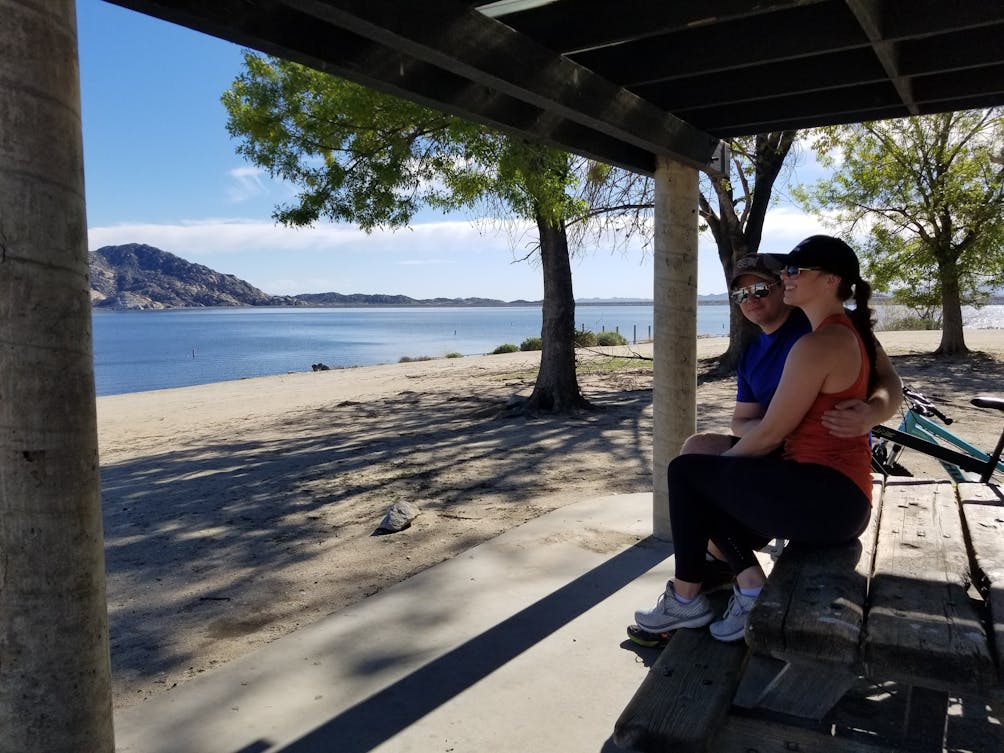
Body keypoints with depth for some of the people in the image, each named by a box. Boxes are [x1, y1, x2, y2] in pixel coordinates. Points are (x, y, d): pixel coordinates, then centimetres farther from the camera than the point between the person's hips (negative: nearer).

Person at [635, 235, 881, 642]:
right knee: (708, 490, 18)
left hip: (823, 497, -10)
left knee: (685, 471, -2)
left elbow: (769, 433, -14)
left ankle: (686, 599, 6)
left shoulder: (816, 345, -18)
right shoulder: (849, 332, 14)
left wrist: (726, 458, 5)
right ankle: (751, 587, 5)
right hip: (843, 497, 10)